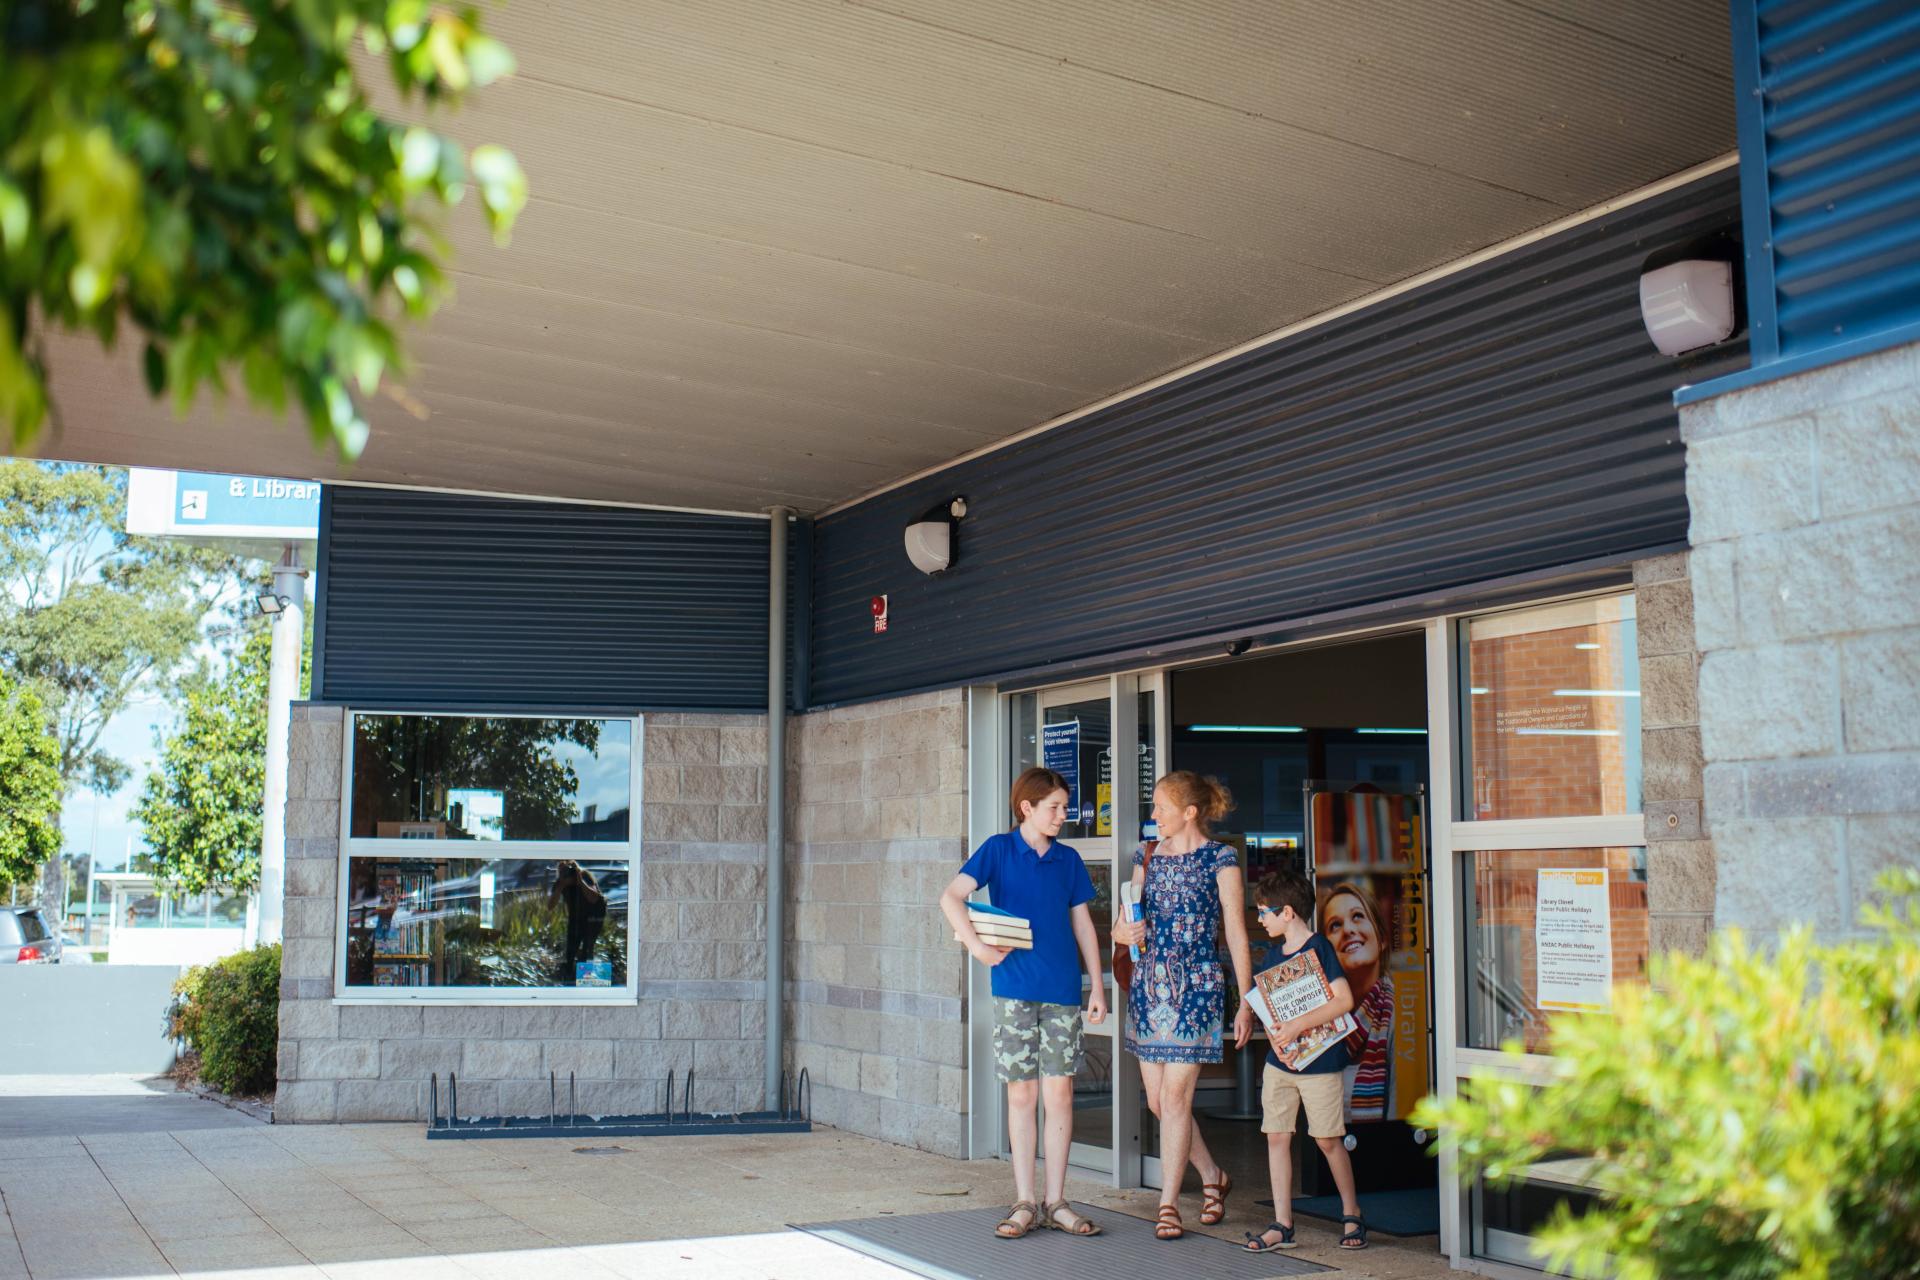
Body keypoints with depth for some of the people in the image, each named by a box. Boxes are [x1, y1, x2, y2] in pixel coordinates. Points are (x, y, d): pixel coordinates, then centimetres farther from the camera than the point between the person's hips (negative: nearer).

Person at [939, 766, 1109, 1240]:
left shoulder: (1068, 860, 9)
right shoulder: (999, 850, -1)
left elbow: (1083, 924, 12)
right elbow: (951, 898, -11)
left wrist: (1098, 987, 9)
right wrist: (977, 946, -21)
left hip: (1062, 990, 3)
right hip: (1014, 988, -2)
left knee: (1059, 1092, 3)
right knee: (1021, 1093, 3)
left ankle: (1056, 1202, 12)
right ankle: (1024, 1203, 11)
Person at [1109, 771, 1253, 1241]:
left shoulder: (1220, 859, -3)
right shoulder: (1147, 857, 12)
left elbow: (1236, 934, -3)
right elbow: (1123, 923, 15)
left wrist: (1246, 1002, -6)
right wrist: (1122, 932, -10)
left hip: (1196, 987, -6)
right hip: (1148, 985, 6)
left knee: (1175, 1098, -7)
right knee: (1157, 1101, 9)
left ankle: (1168, 1204, 3)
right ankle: (1213, 1177, 30)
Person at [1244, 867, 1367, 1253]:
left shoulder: (1318, 948, -13)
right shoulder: (1279, 952, 10)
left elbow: (1344, 1000, -22)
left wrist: (1298, 1025, -26)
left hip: (1320, 1061, -7)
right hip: (1280, 1059, 7)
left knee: (1328, 1140, 3)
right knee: (1276, 1137, 3)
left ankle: (1352, 1215, 22)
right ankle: (1281, 1225, 9)